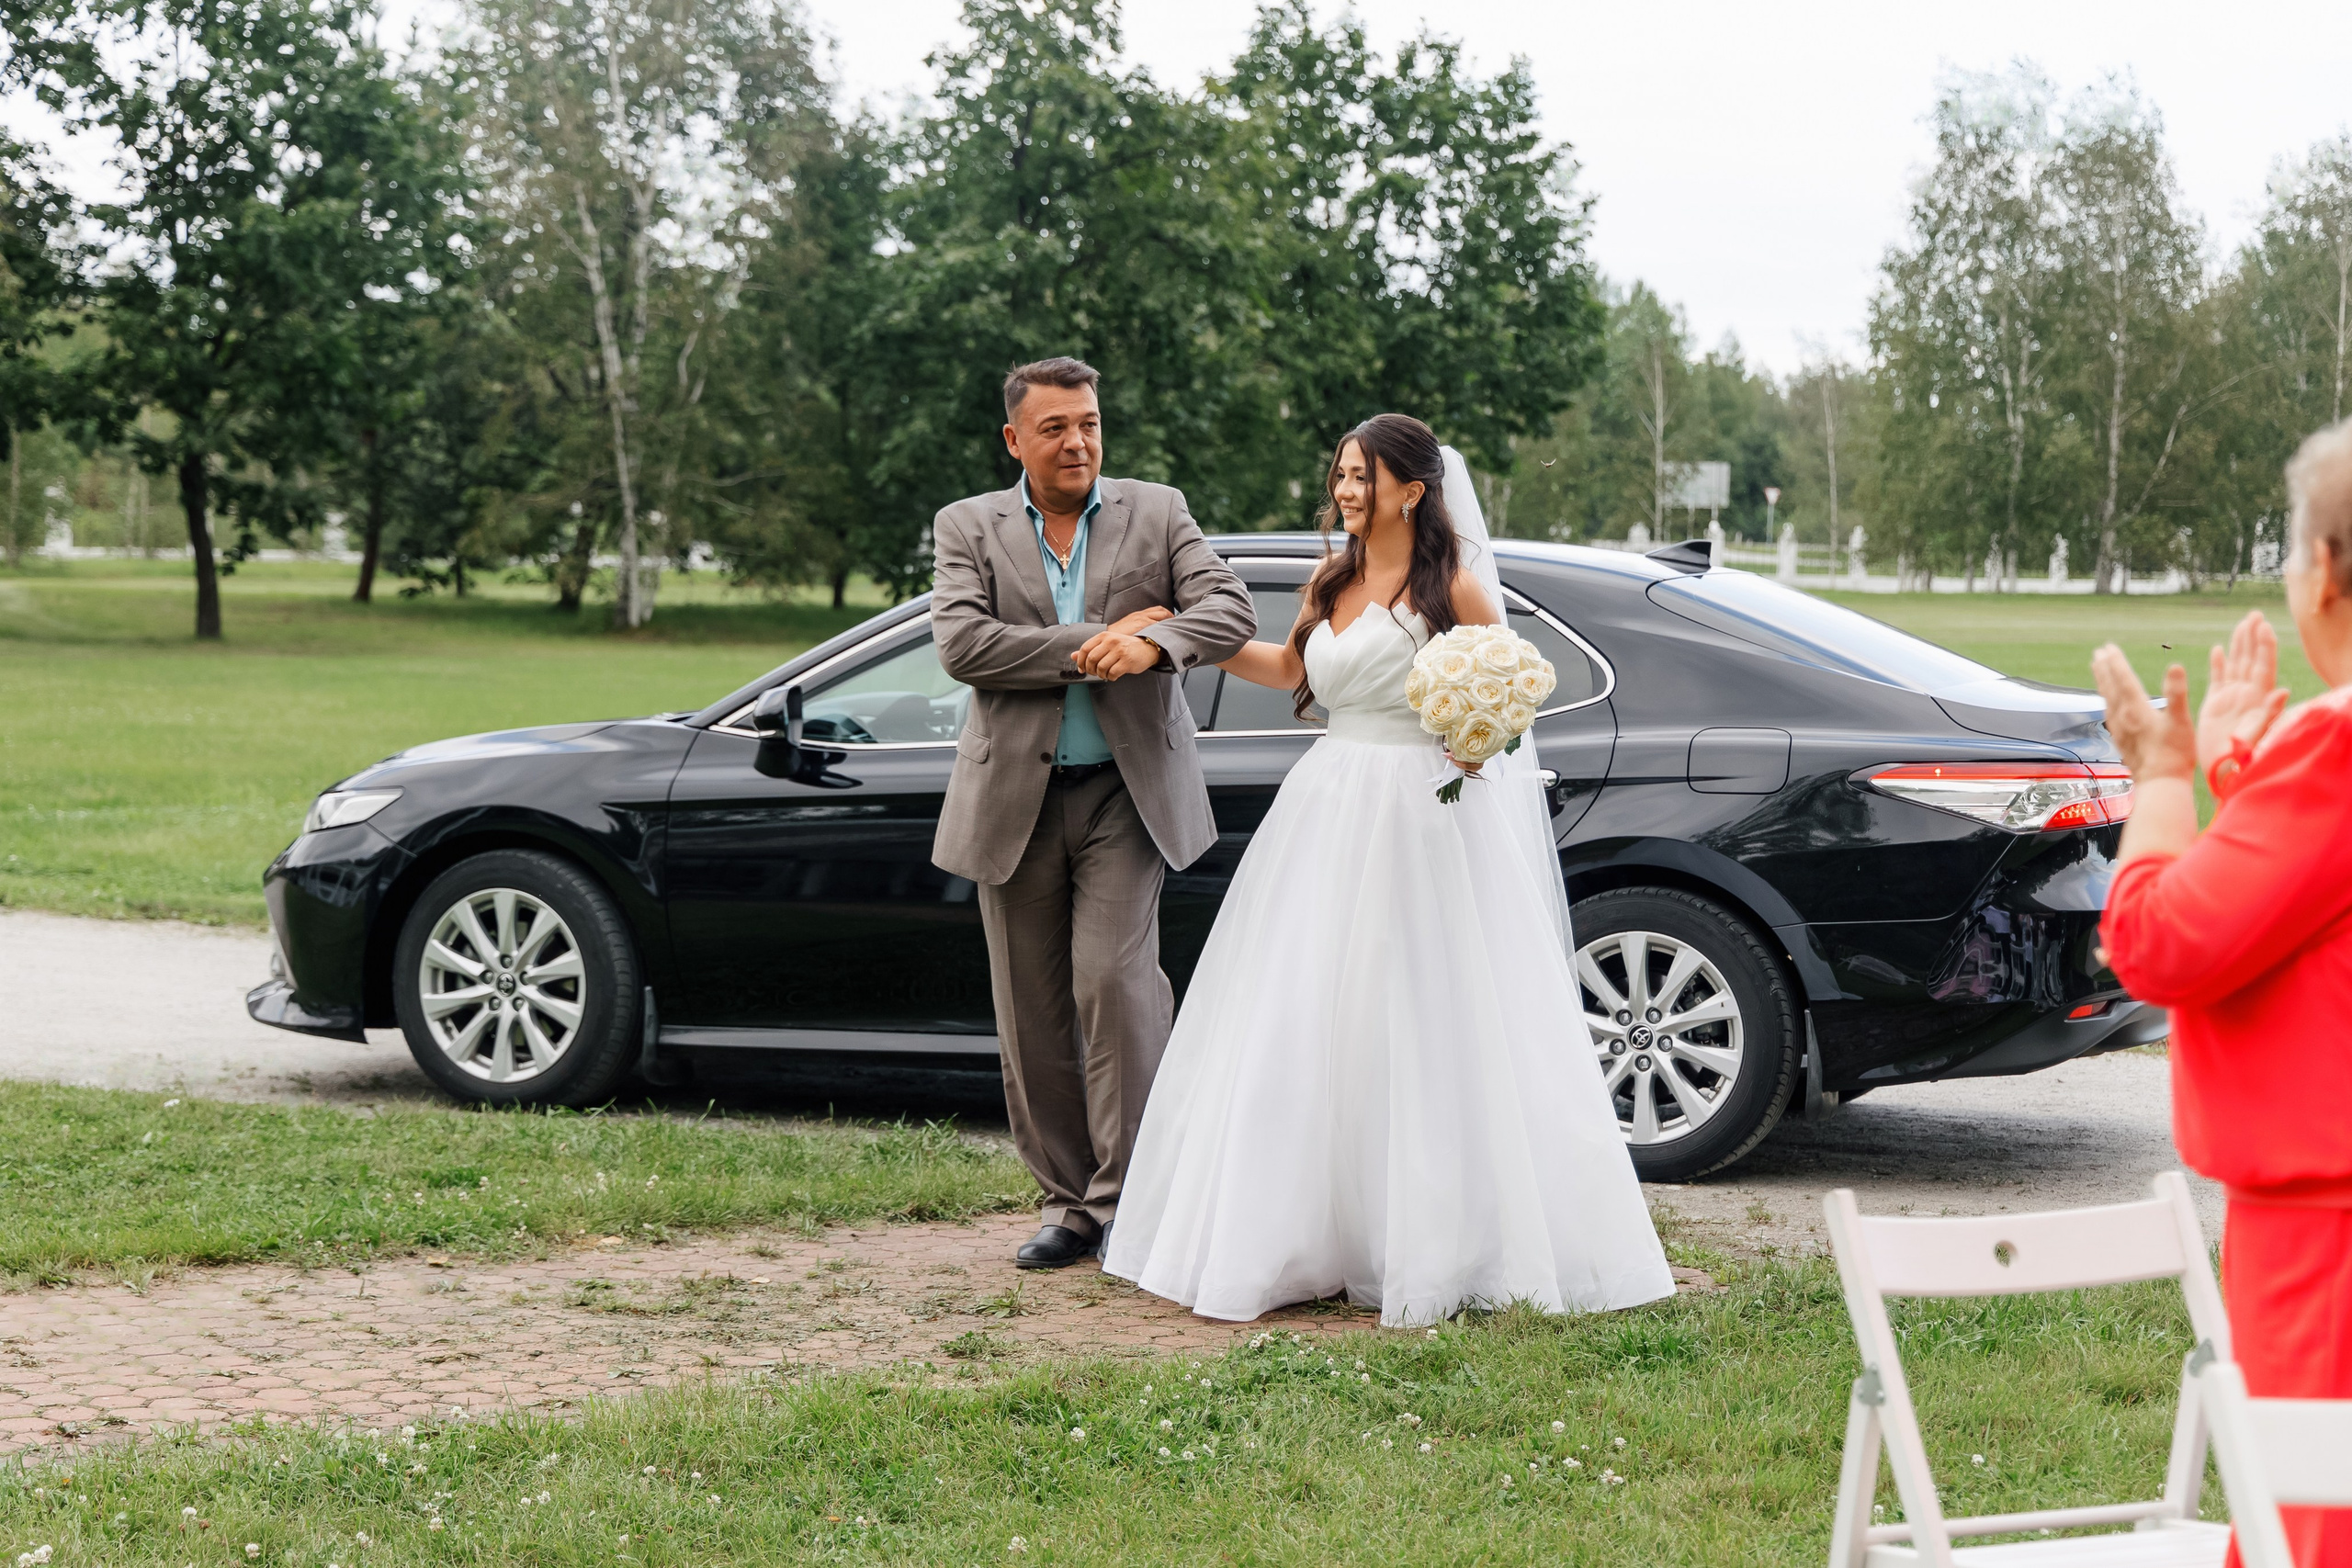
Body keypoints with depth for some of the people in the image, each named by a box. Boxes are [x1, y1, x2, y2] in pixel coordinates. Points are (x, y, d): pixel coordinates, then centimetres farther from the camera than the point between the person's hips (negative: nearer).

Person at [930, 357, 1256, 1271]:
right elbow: (962, 646, -11)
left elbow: (1231, 610, -6)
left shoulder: (1157, 513, 6)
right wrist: (1096, 643, -15)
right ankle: (1068, 1203, 16)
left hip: (1128, 792, -1)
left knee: (1116, 982, -13)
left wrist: (1150, 645, -26)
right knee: (1032, 1013, 5)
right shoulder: (966, 528, 5)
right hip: (1016, 800, 1)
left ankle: (1128, 1197, -4)